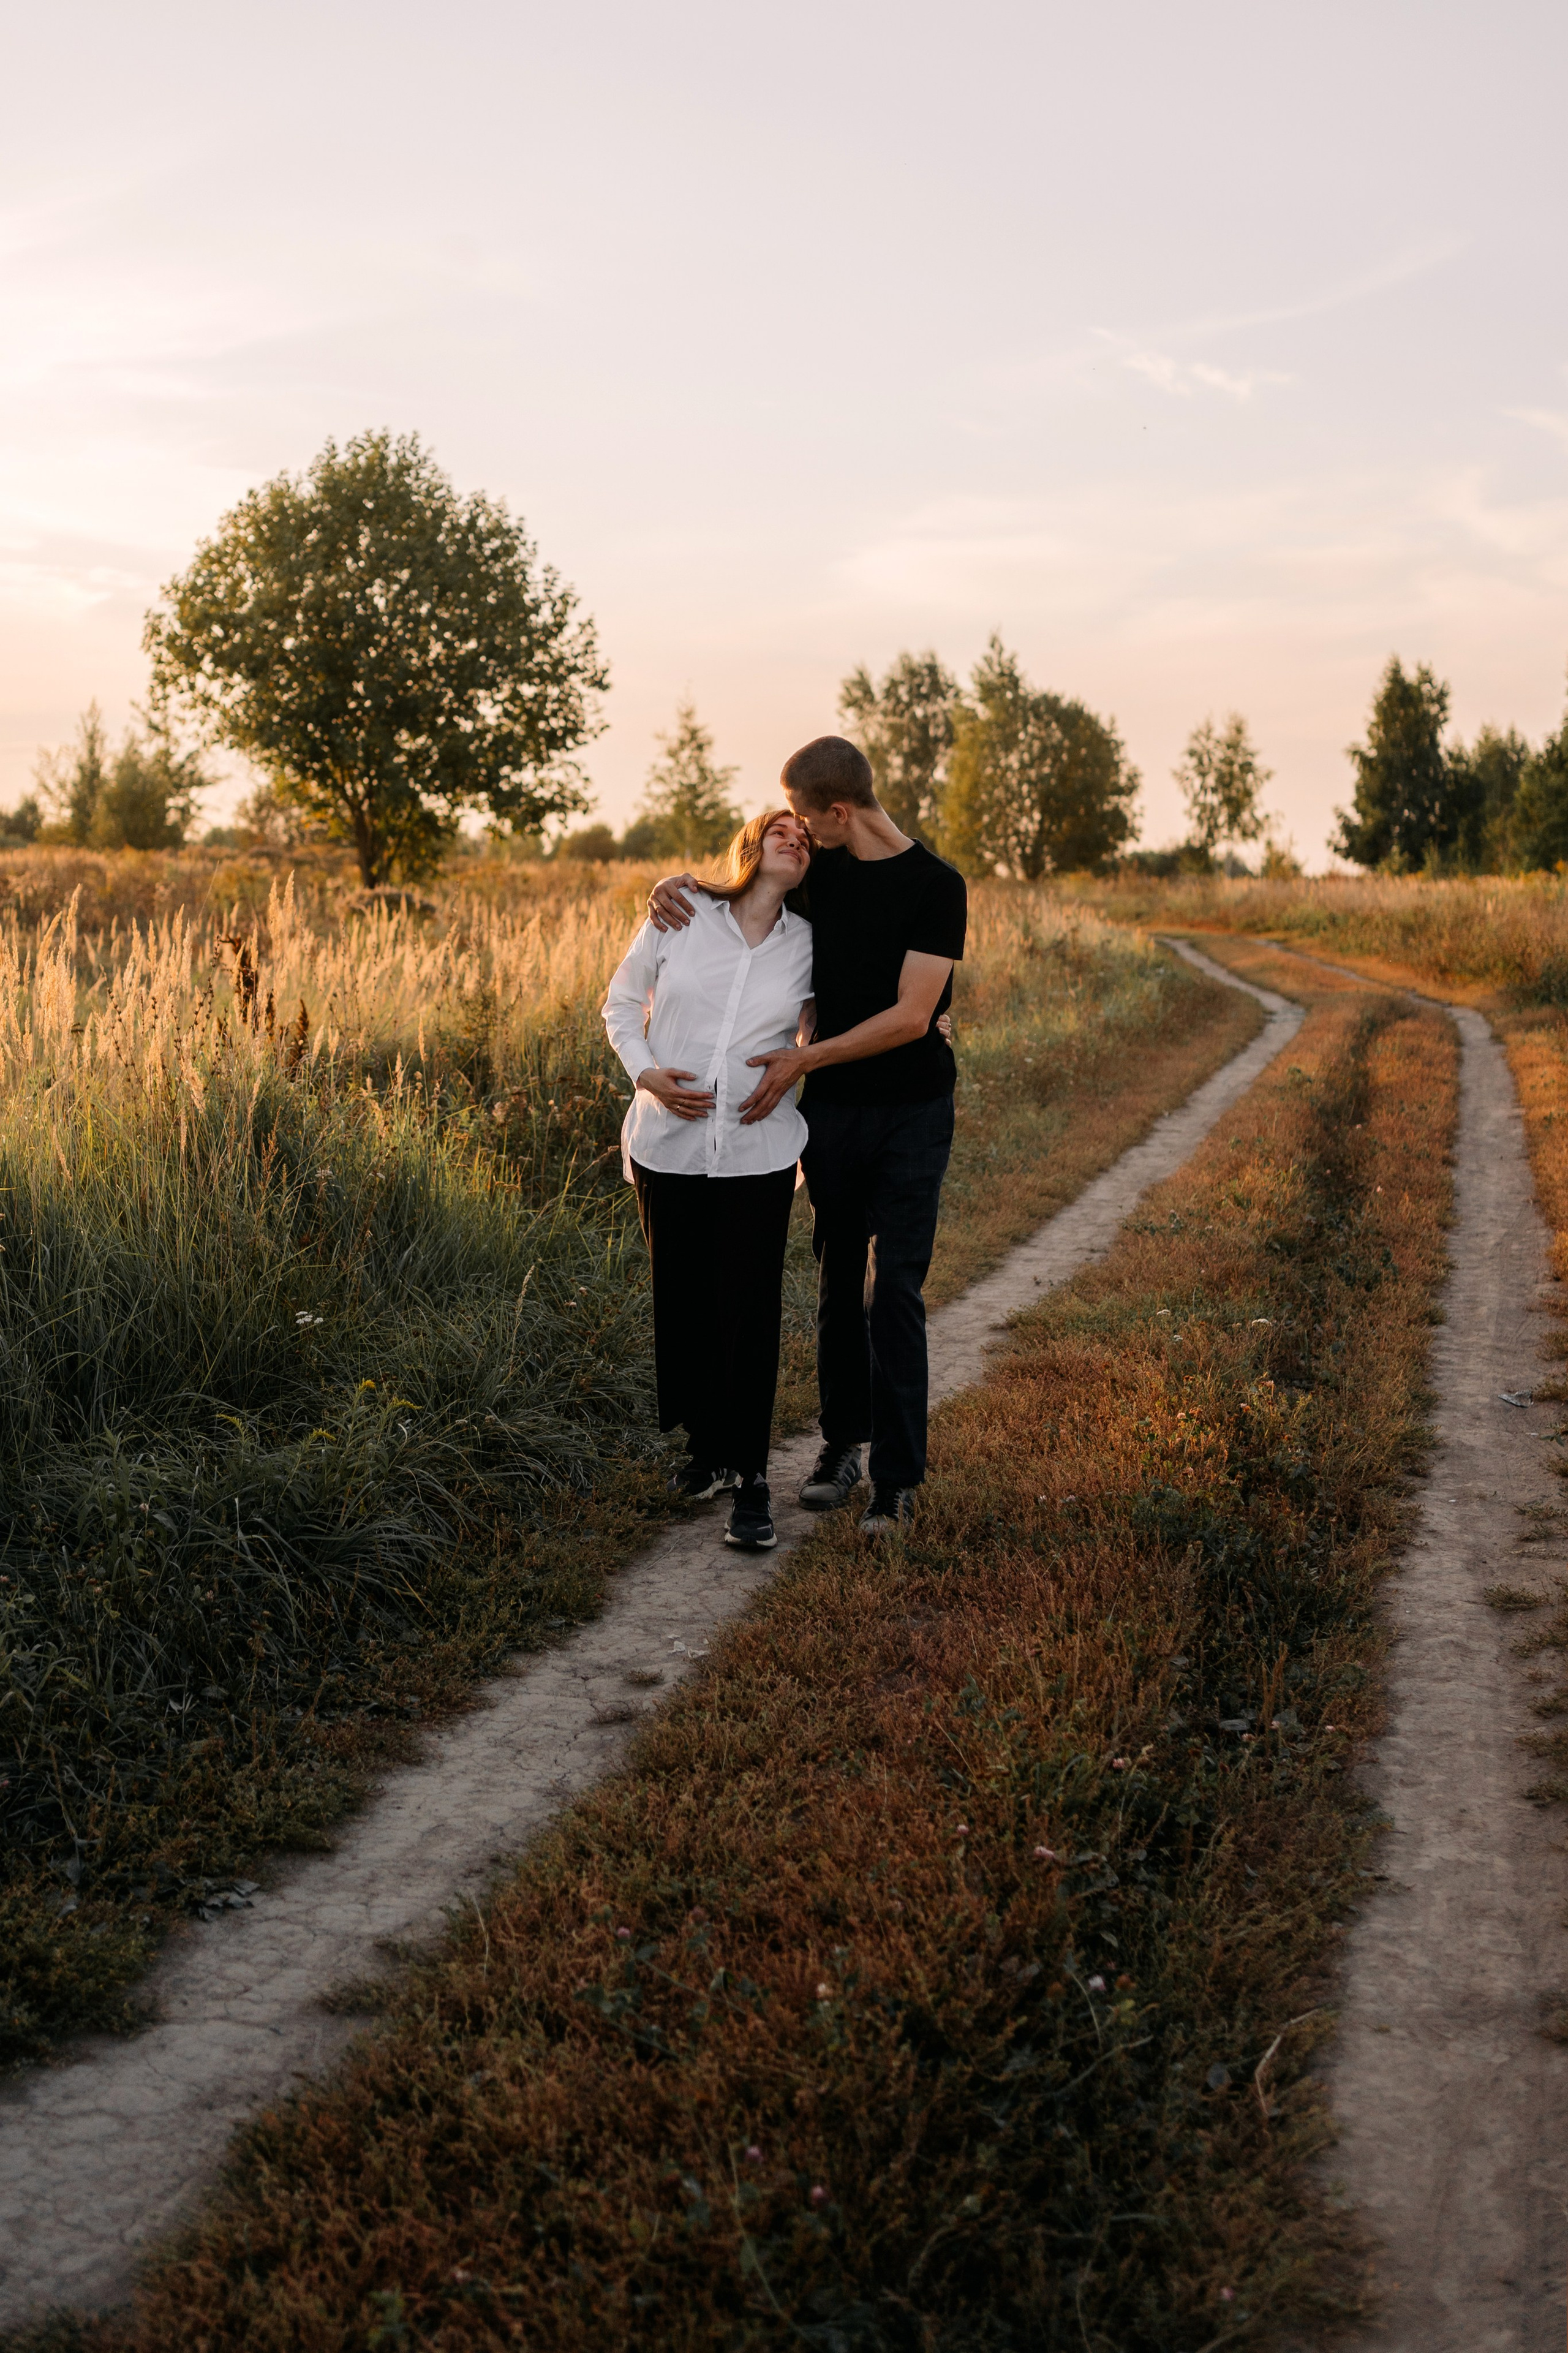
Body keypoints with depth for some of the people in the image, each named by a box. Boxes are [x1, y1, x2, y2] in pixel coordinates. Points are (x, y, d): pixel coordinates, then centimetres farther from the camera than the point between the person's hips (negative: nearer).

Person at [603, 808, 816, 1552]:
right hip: (667, 1146, 0)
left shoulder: (808, 946, 3)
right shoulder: (679, 917, -1)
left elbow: (822, 1027, 21)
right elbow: (622, 1003, 8)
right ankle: (705, 1446, 29)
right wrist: (645, 1073, -8)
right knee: (682, 1303, 9)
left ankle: (750, 1478, 7)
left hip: (758, 1153, 0)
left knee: (748, 1312, -3)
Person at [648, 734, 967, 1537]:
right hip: (830, 1110, 5)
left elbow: (911, 1016, -17)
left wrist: (805, 1057, -19)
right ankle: (842, 1444, 24)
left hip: (911, 1114, -5)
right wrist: (675, 883, 0)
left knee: (895, 1293, -7)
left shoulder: (936, 886, -11)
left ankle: (897, 1478, -2)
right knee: (837, 1284, 11)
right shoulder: (820, 872, 4)